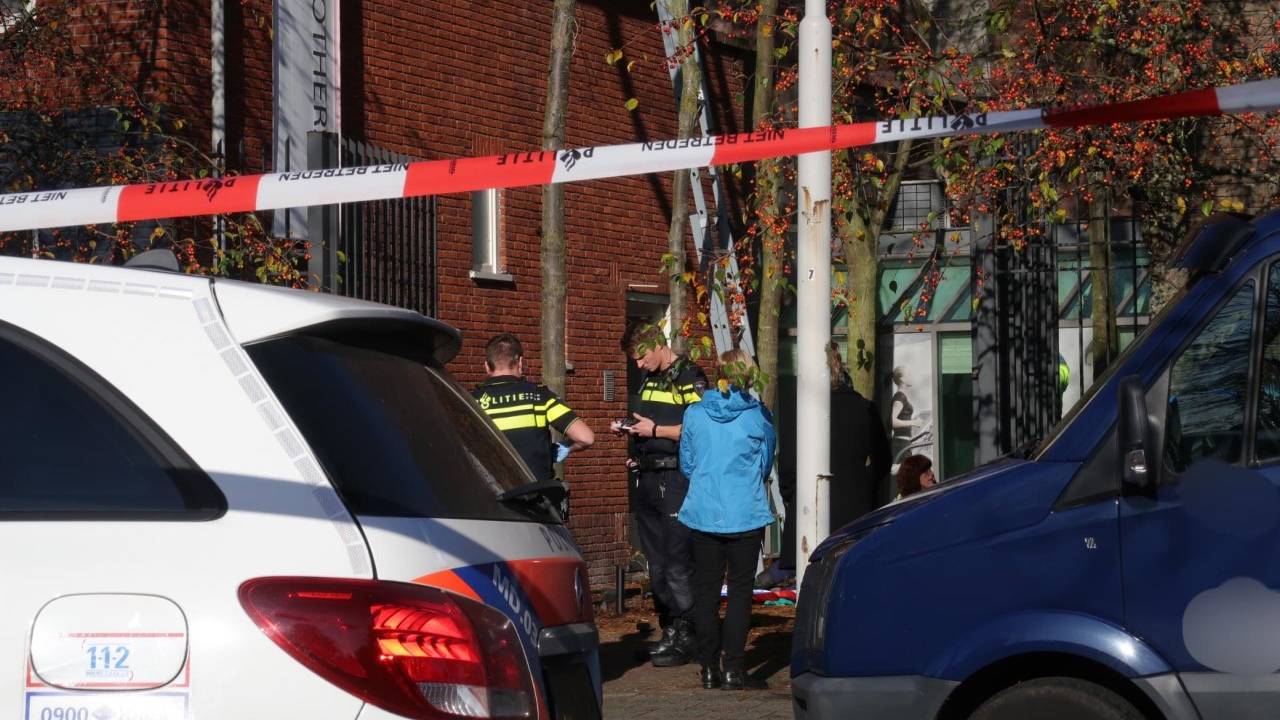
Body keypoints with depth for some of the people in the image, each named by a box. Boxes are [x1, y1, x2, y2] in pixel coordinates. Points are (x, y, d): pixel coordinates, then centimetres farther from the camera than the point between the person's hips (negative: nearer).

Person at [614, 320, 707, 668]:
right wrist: (630, 428, 8)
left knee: (678, 562, -8)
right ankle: (668, 630, 17)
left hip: (677, 479, -9)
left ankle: (684, 637, -4)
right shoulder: (648, 379, 17)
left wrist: (655, 430, -16)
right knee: (655, 561, 10)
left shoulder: (690, 378, -9)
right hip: (647, 479, 9)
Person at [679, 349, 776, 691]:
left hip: (703, 512, 2)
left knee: (706, 589, 9)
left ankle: (710, 669, 10)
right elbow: (766, 463, 10)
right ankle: (734, 669, -1)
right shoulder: (758, 416, -5)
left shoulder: (695, 413, 0)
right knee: (740, 589, 3)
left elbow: (686, 464, 11)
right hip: (746, 514, -2)